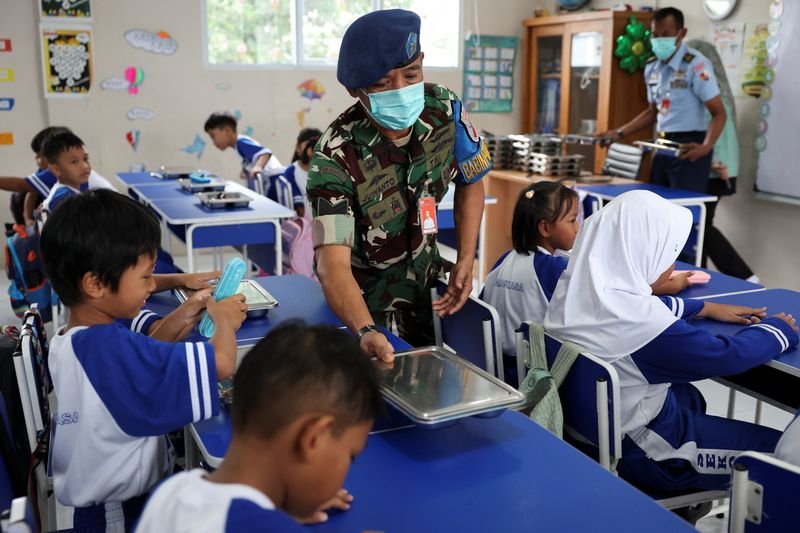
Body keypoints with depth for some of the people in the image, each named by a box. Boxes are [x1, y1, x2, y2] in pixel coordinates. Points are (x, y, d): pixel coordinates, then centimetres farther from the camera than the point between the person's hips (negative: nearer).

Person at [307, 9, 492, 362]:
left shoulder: (445, 109, -18)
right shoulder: (336, 157, -31)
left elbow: (469, 182, 0)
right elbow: (333, 262, -38)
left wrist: (465, 261, -9)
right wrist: (366, 332, -56)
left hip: (426, 282, 5)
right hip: (367, 297, -4)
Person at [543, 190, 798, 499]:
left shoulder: (575, 288, -7)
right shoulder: (636, 321, -32)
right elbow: (729, 356, -20)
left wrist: (707, 309, 15)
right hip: (634, 453, -8)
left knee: (690, 395, 34)